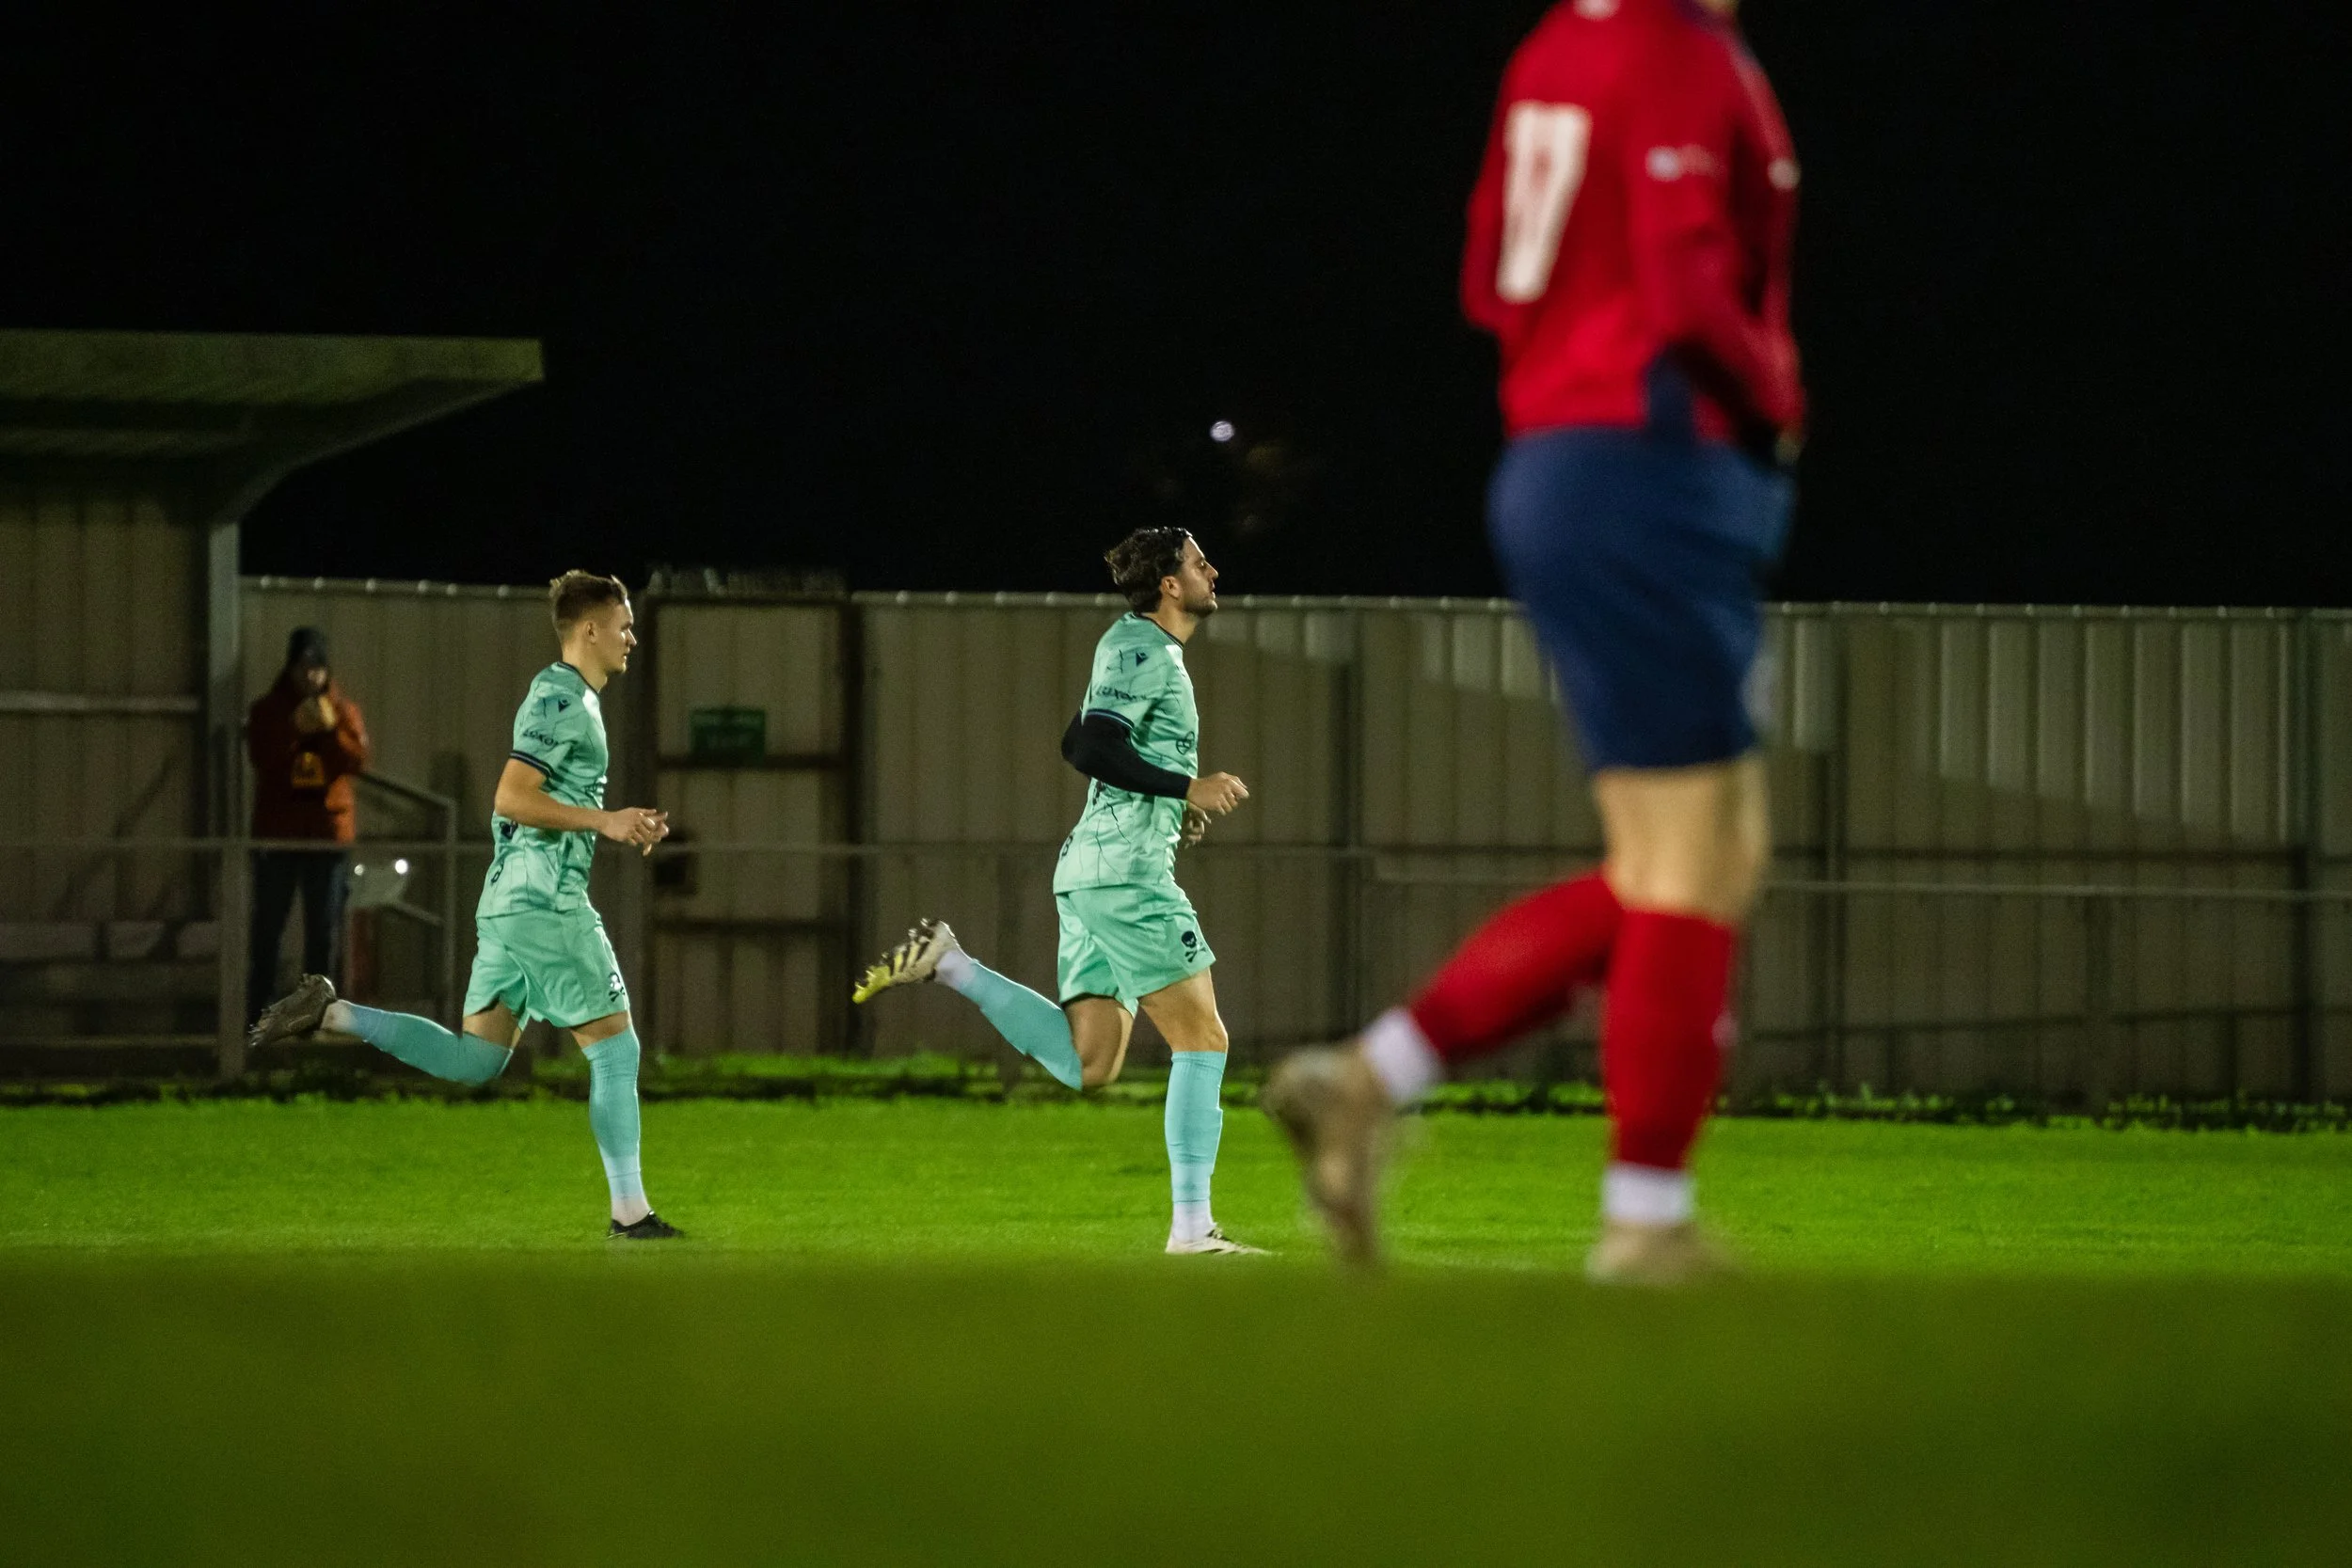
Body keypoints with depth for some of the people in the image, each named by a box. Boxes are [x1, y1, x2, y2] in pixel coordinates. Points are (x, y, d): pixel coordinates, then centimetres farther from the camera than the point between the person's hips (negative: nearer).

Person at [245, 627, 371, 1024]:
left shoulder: (345, 710, 6)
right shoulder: (267, 710, 3)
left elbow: (358, 761, -5)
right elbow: (261, 758, -10)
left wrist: (331, 728, -17)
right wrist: (295, 730, -21)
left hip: (329, 834, 1)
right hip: (278, 833, -1)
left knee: (324, 930, 2)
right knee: (267, 925, -2)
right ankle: (258, 1011, 1)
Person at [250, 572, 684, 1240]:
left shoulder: (566, 696, 19)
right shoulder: (561, 697, -12)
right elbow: (512, 798, -20)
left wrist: (619, 826, 16)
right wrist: (604, 821, -18)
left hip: (509, 902, 10)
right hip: (546, 901, -10)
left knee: (474, 1059, 8)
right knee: (615, 1047, -3)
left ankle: (332, 1013, 1)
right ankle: (631, 1215, -1)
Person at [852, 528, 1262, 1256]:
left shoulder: (1140, 647, 20)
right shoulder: (1142, 649, -10)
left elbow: (1082, 745, 29)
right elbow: (1090, 749, -22)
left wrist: (1171, 806, 22)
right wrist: (1186, 788, -19)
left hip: (1091, 869, 10)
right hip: (1126, 868, -10)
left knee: (1087, 1064, 6)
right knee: (1203, 1039, -7)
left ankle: (945, 963, 3)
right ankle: (1191, 1227, -9)